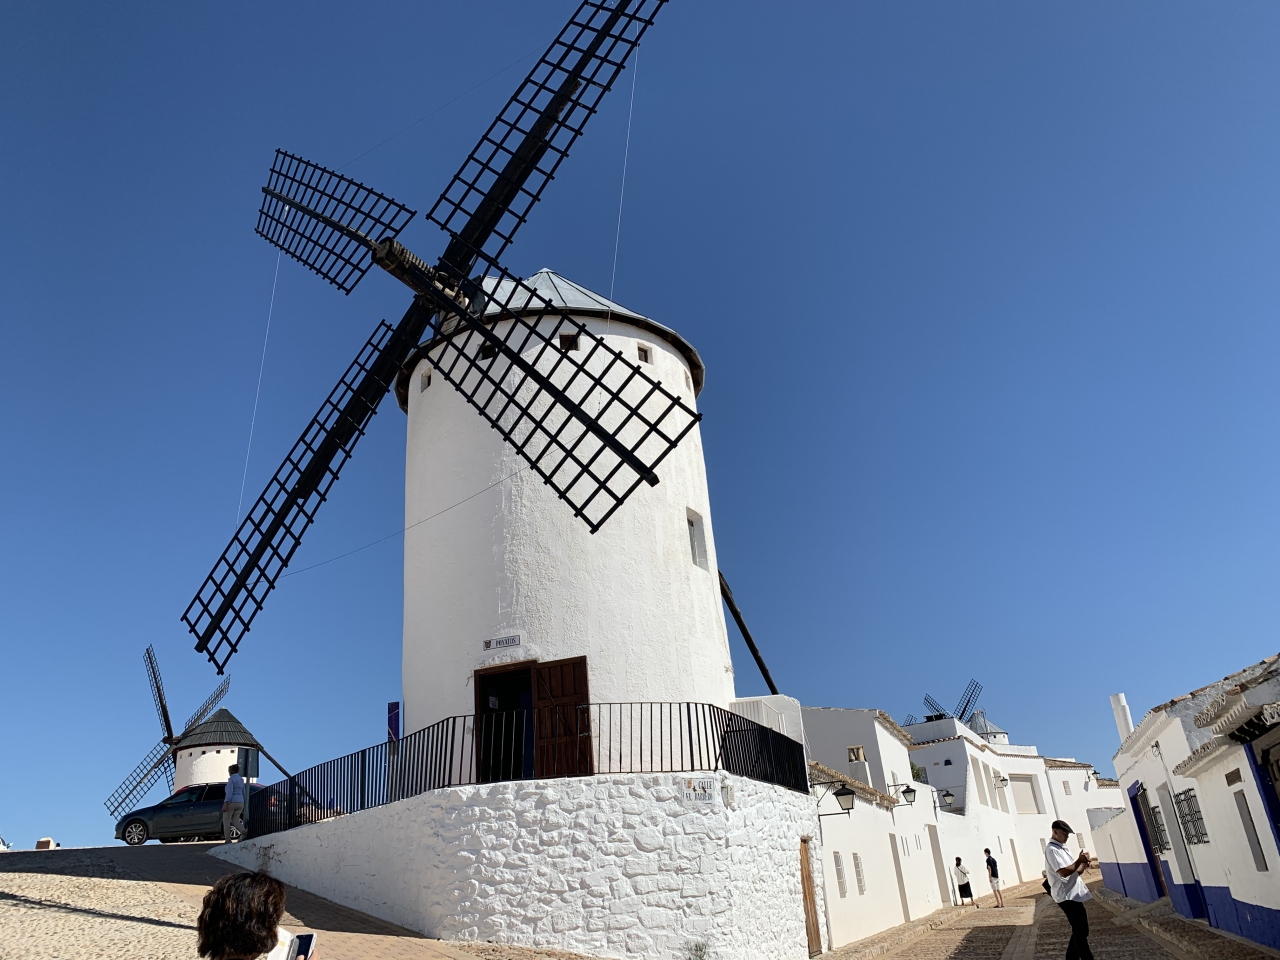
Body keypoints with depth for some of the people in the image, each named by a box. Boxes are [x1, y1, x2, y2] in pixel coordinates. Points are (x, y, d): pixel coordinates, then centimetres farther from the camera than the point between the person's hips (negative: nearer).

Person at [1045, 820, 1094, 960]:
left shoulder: (1061, 848, 18)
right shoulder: (1052, 849, -14)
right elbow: (1063, 872, -23)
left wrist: (1082, 867, 2)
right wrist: (1079, 861, -13)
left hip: (1072, 895, 10)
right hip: (1067, 896, -10)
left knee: (1079, 931, 14)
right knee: (1081, 932, -8)